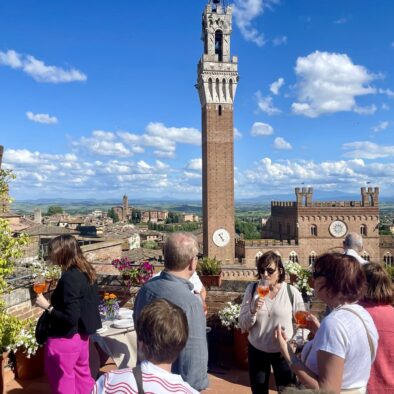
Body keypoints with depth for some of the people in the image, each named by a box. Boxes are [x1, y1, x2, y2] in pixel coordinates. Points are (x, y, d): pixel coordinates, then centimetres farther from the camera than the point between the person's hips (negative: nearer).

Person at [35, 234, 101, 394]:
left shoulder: (69, 278, -25)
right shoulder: (86, 271, 0)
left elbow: (70, 318, -26)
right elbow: (92, 301, 12)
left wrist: (47, 306, -16)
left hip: (65, 339, -8)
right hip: (82, 334, 9)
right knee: (82, 374, 23)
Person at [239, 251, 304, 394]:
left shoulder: (292, 292, -12)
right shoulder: (252, 289, -7)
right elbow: (243, 325, -6)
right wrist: (253, 311, -24)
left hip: (283, 352, -2)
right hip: (256, 351, 2)